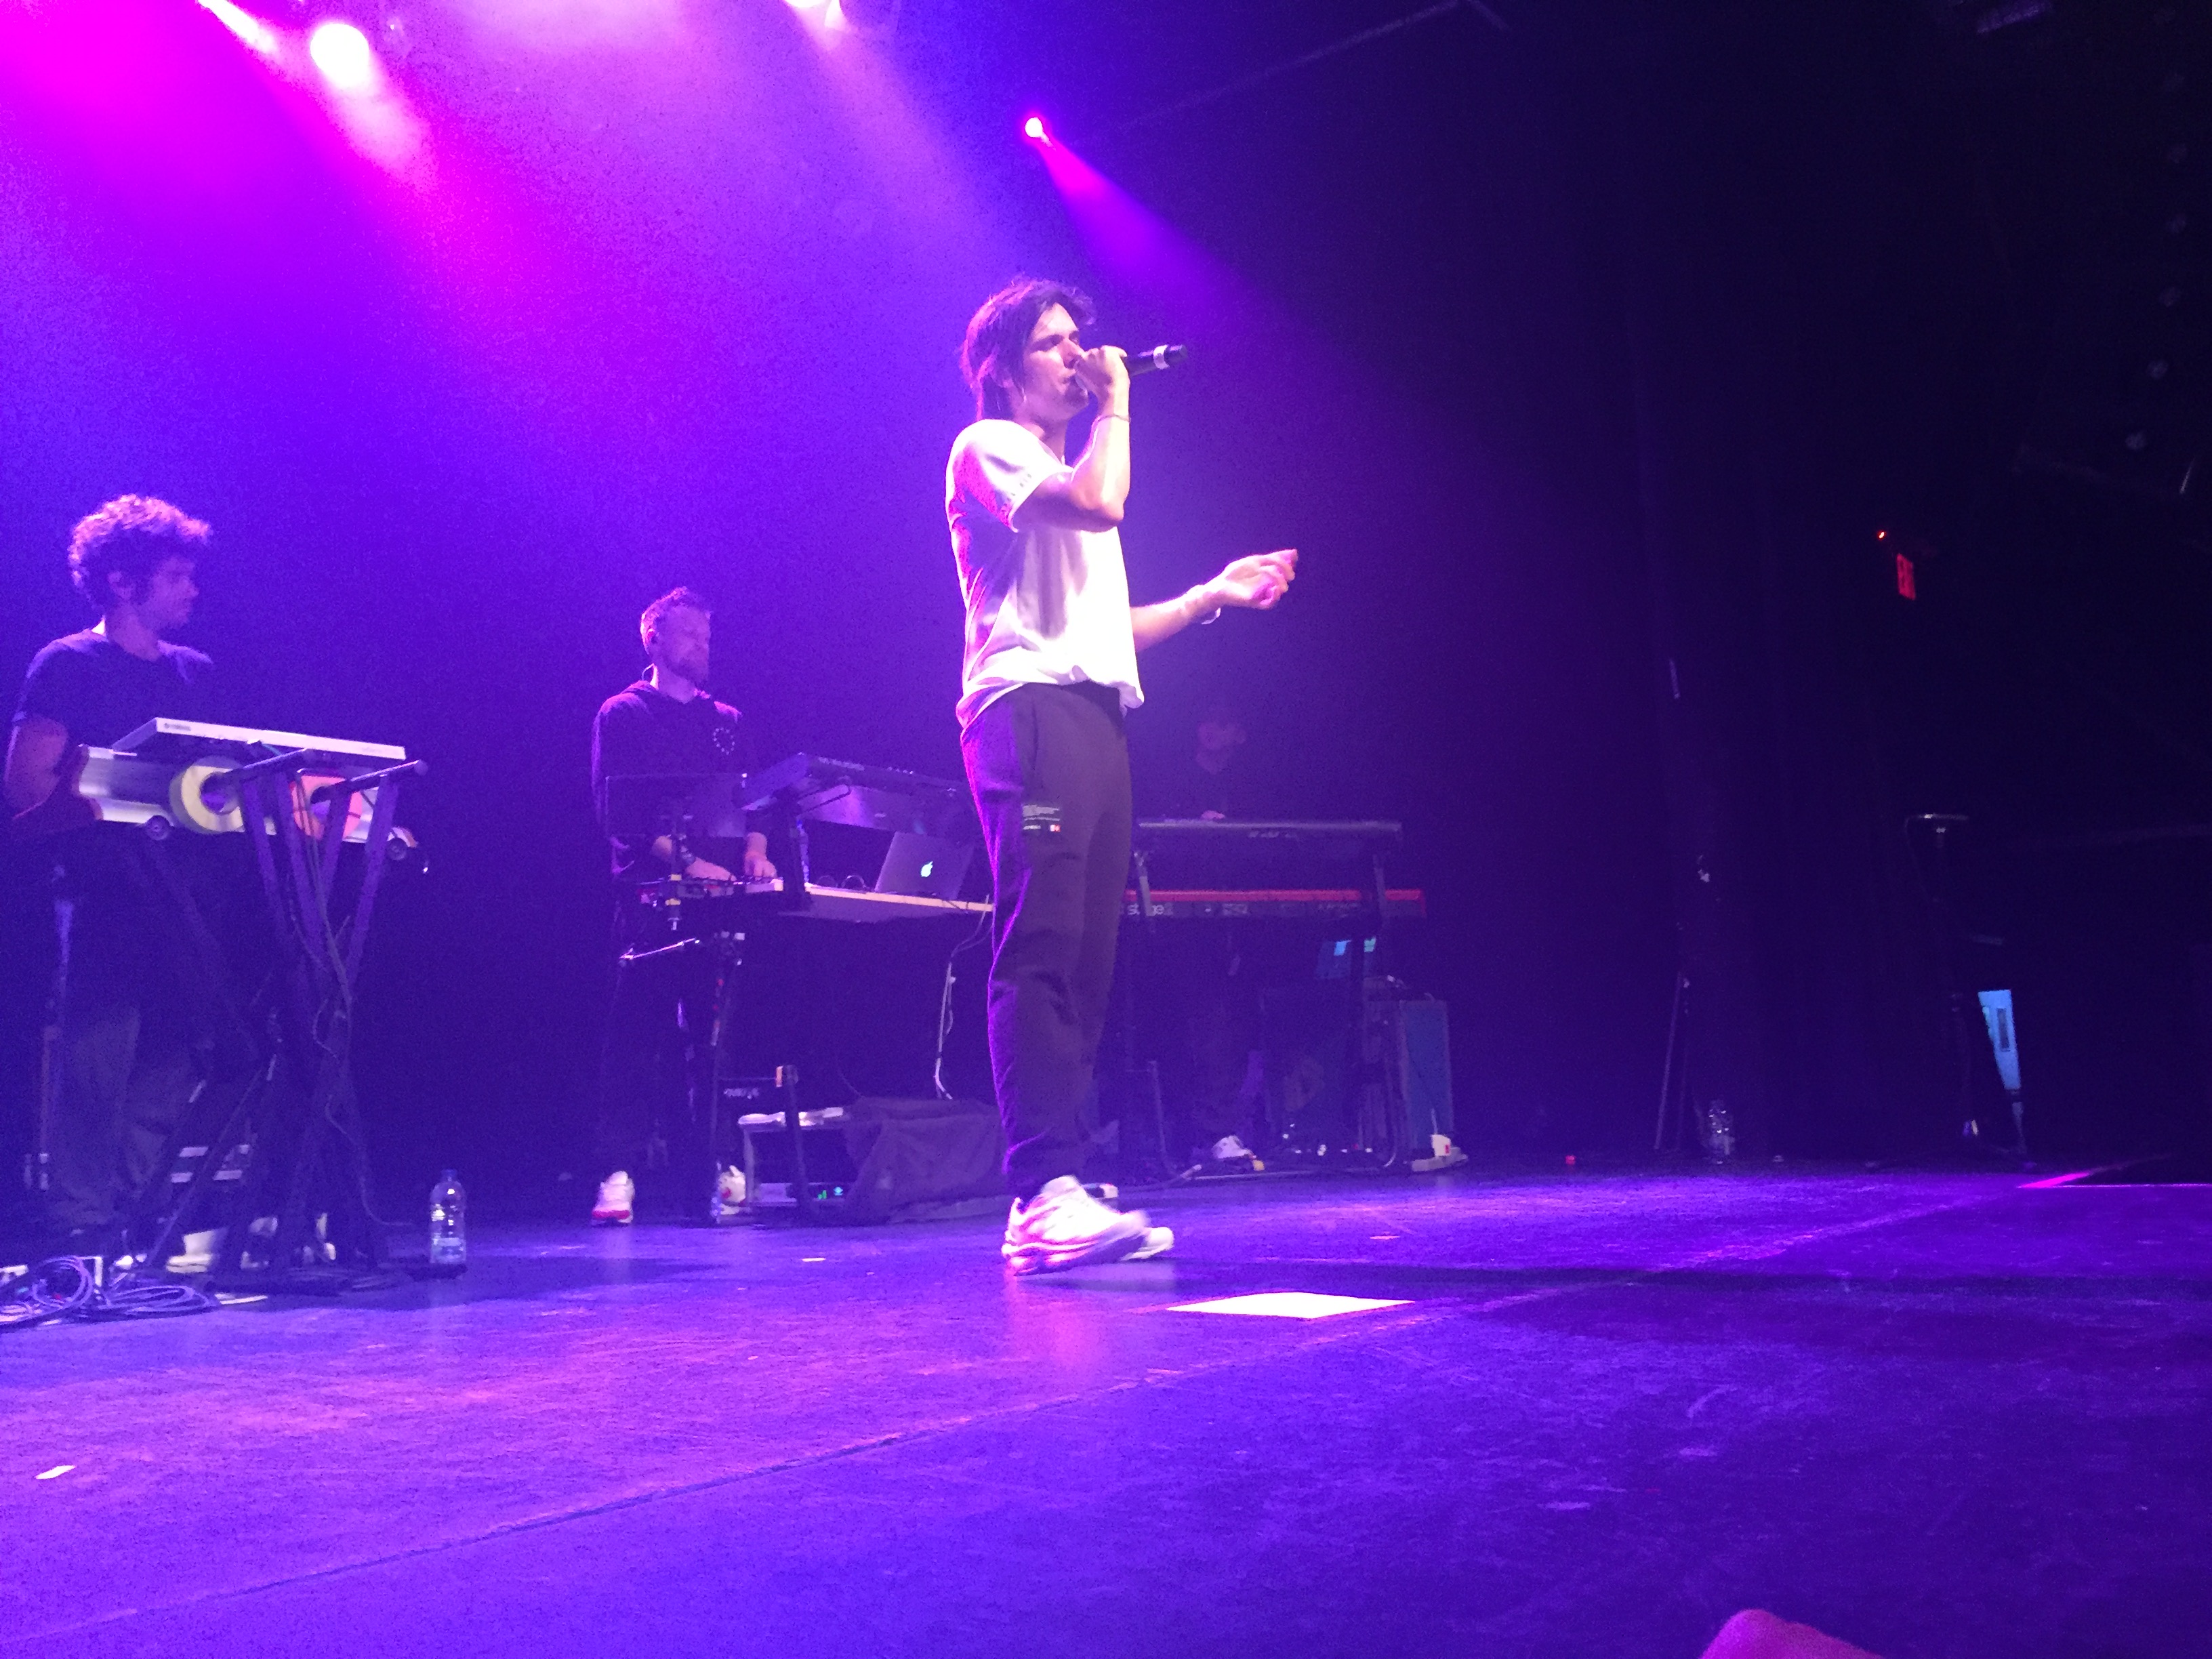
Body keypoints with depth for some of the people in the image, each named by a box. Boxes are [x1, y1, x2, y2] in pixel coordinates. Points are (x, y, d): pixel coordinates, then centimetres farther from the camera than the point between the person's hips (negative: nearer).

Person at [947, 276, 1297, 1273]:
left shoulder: (1061, 470, 32)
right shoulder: (988, 447, 5)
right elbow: (1100, 502, -15)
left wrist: (1213, 596, 27)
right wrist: (1116, 405, 2)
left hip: (1095, 720, 9)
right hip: (1032, 709, -9)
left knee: (1084, 965, 2)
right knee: (1040, 952, -19)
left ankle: (1046, 1199, 2)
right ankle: (1046, 1195, -25)